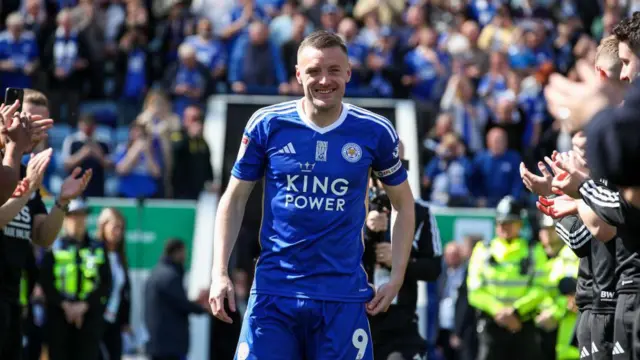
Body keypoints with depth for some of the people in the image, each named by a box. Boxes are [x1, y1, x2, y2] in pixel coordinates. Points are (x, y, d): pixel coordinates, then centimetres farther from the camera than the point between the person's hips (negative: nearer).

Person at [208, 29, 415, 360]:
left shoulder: (375, 132, -1)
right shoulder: (267, 125, -2)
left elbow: (403, 205, 12)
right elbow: (234, 199, 7)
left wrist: (396, 278, 3)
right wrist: (220, 273, -2)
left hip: (343, 295, 0)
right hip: (274, 291, 0)